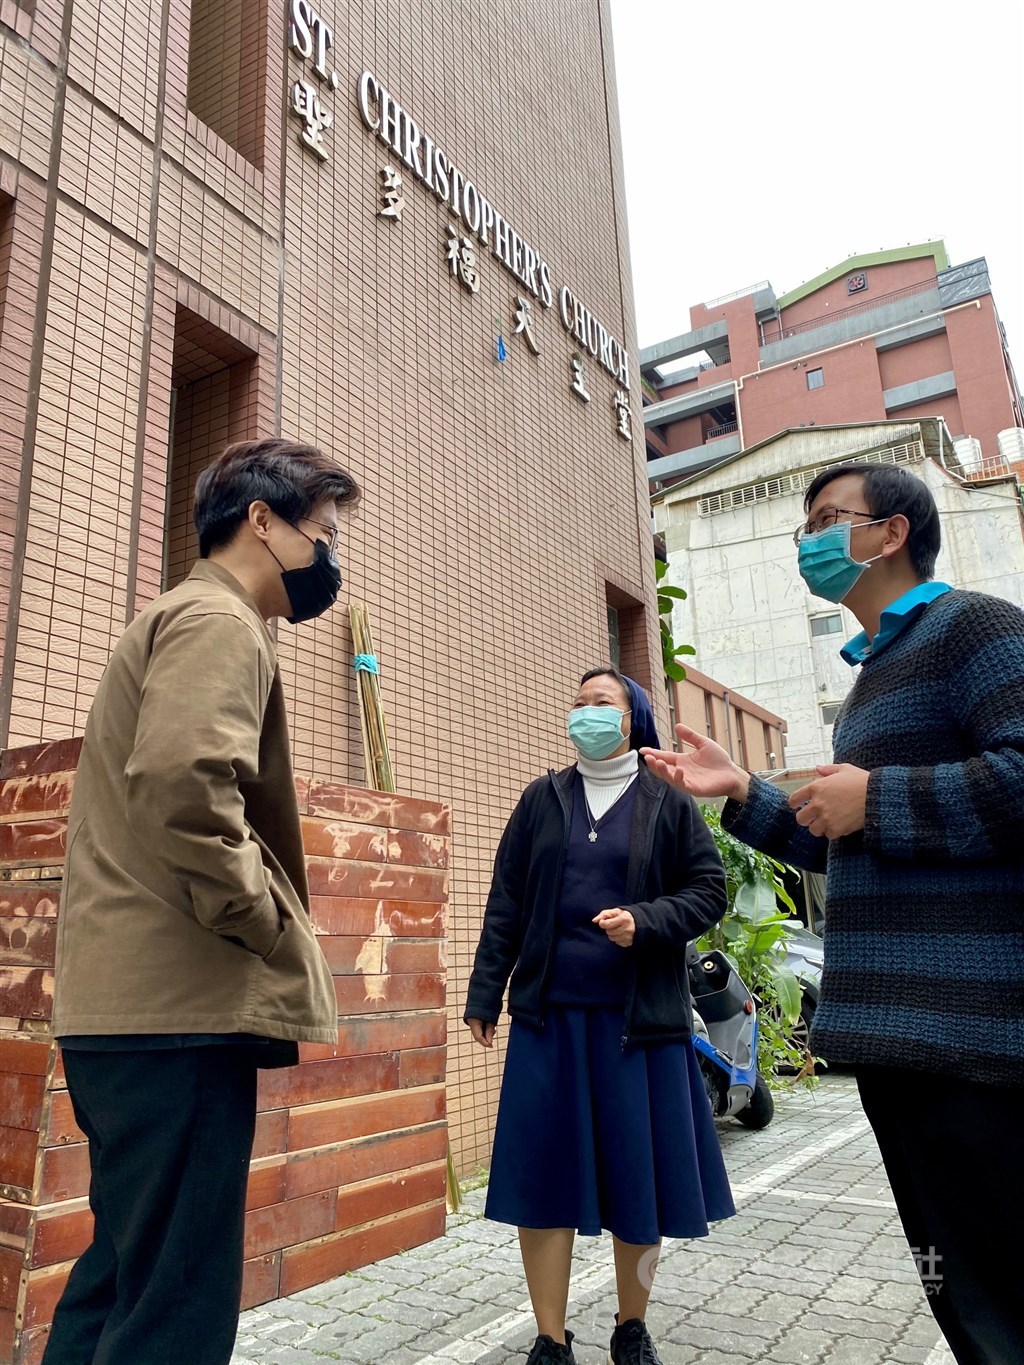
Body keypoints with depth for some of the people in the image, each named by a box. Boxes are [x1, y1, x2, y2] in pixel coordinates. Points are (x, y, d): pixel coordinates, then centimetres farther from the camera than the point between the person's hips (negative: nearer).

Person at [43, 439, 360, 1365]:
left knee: (124, 1275, 20)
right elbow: (183, 785, -26)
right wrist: (280, 938, -15)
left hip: (124, 1005, 10)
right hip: (177, 1007, -10)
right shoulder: (218, 621, -9)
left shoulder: (178, 617, 23)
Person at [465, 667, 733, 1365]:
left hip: (639, 1016, -1)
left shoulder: (667, 803, 4)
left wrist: (644, 921, -15)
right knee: (543, 1173, 3)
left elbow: (709, 891, 2)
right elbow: (506, 905, 8)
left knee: (640, 1174, 7)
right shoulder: (542, 799, 9)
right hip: (550, 1013, 1)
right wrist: (485, 994, 5)